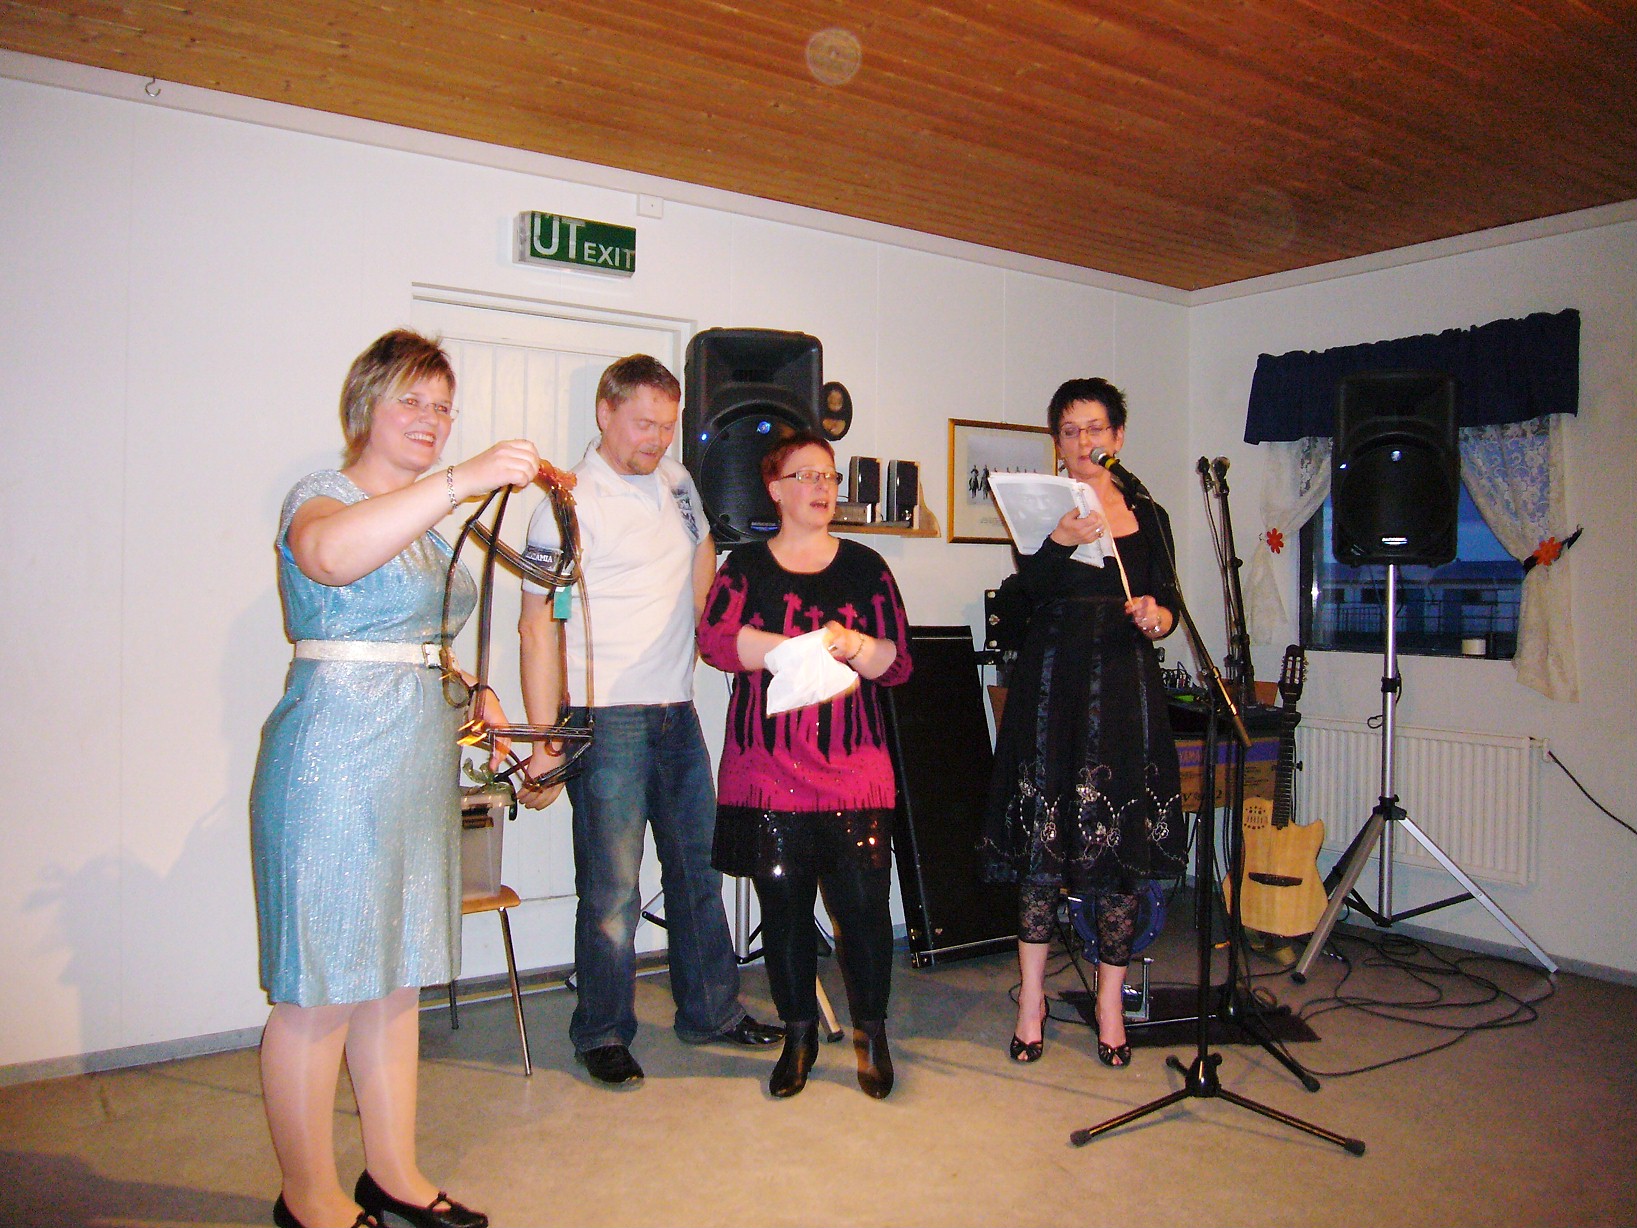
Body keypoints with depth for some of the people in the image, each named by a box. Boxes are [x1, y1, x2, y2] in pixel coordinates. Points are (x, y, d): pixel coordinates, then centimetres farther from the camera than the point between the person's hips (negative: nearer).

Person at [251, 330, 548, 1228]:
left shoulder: (421, 516, 20)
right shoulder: (323, 496, -6)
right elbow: (331, 555, -33)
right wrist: (462, 480, -39)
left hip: (419, 759, 9)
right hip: (335, 758, -9)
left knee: (395, 979, 14)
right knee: (321, 989, 0)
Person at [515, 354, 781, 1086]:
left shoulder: (676, 482, 10)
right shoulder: (571, 504, -10)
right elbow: (539, 626, -14)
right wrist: (543, 744, -19)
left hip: (677, 715, 7)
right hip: (606, 721, -7)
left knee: (699, 867, 14)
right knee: (612, 888, -1)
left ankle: (709, 1011, 29)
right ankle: (602, 1033, 18)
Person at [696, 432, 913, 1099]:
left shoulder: (865, 566, 10)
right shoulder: (746, 565, 8)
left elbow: (899, 662, 3)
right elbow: (715, 641, -10)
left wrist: (852, 645, -17)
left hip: (854, 770, 0)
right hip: (768, 769, 0)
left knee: (862, 900, -2)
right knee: (783, 903, 6)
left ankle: (871, 1032, 20)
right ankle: (798, 1035, 25)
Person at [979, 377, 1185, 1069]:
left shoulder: (1147, 517, 12)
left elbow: (1166, 603, 10)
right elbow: (1030, 590, -11)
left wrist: (1157, 617, -12)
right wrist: (1061, 542, -29)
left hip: (1124, 684, 1)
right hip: (1051, 681, -1)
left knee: (1118, 840, 2)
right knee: (1043, 834, 0)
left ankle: (1110, 1005, 14)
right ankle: (1032, 998, 12)